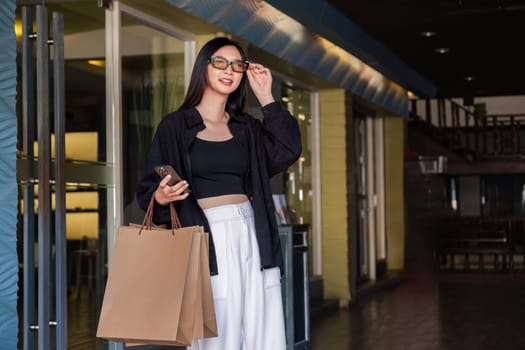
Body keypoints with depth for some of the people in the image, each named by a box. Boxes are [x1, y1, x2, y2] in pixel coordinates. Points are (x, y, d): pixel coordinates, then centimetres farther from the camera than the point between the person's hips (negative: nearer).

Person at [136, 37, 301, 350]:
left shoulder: (247, 127, 16)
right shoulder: (176, 126, 4)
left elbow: (287, 151, 0)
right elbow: (148, 189, 2)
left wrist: (265, 97, 3)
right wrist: (161, 198, -21)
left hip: (252, 235, 4)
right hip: (211, 239, -4)